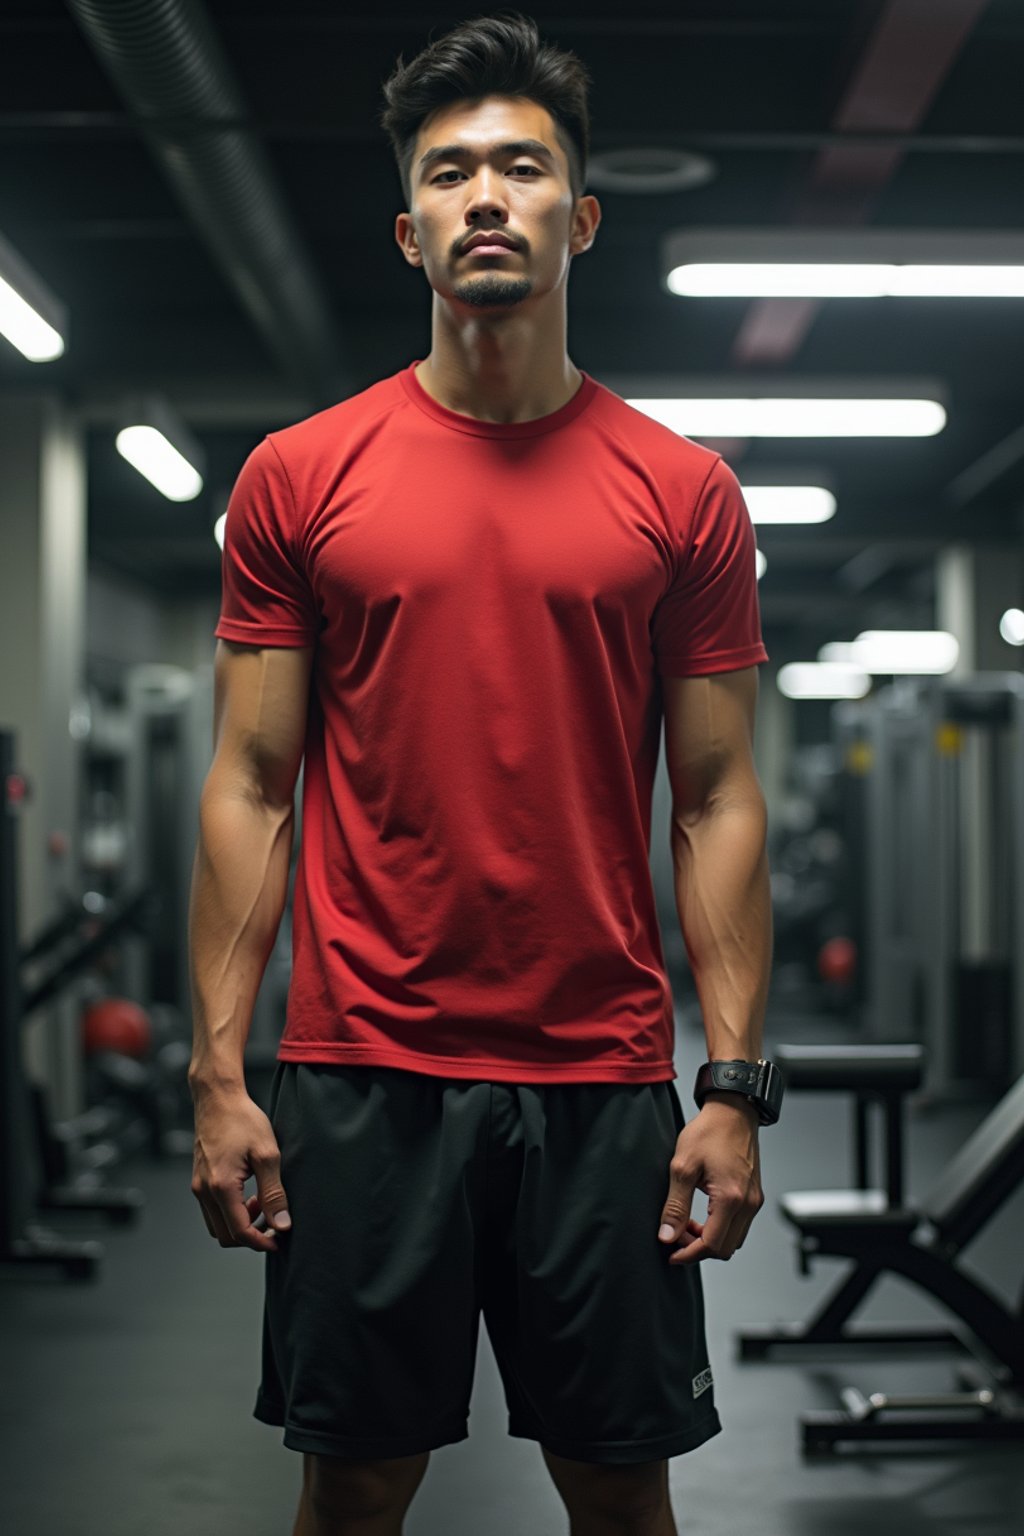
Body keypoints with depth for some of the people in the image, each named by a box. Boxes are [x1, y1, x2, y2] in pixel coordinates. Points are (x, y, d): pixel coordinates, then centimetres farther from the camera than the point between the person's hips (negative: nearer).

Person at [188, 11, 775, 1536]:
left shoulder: (682, 490, 3)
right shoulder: (301, 477, 3)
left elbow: (718, 804, 3)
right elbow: (250, 790, 3)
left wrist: (732, 1087, -4)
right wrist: (218, 1076, -3)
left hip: (604, 1080, 0)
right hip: (364, 1070, 0)